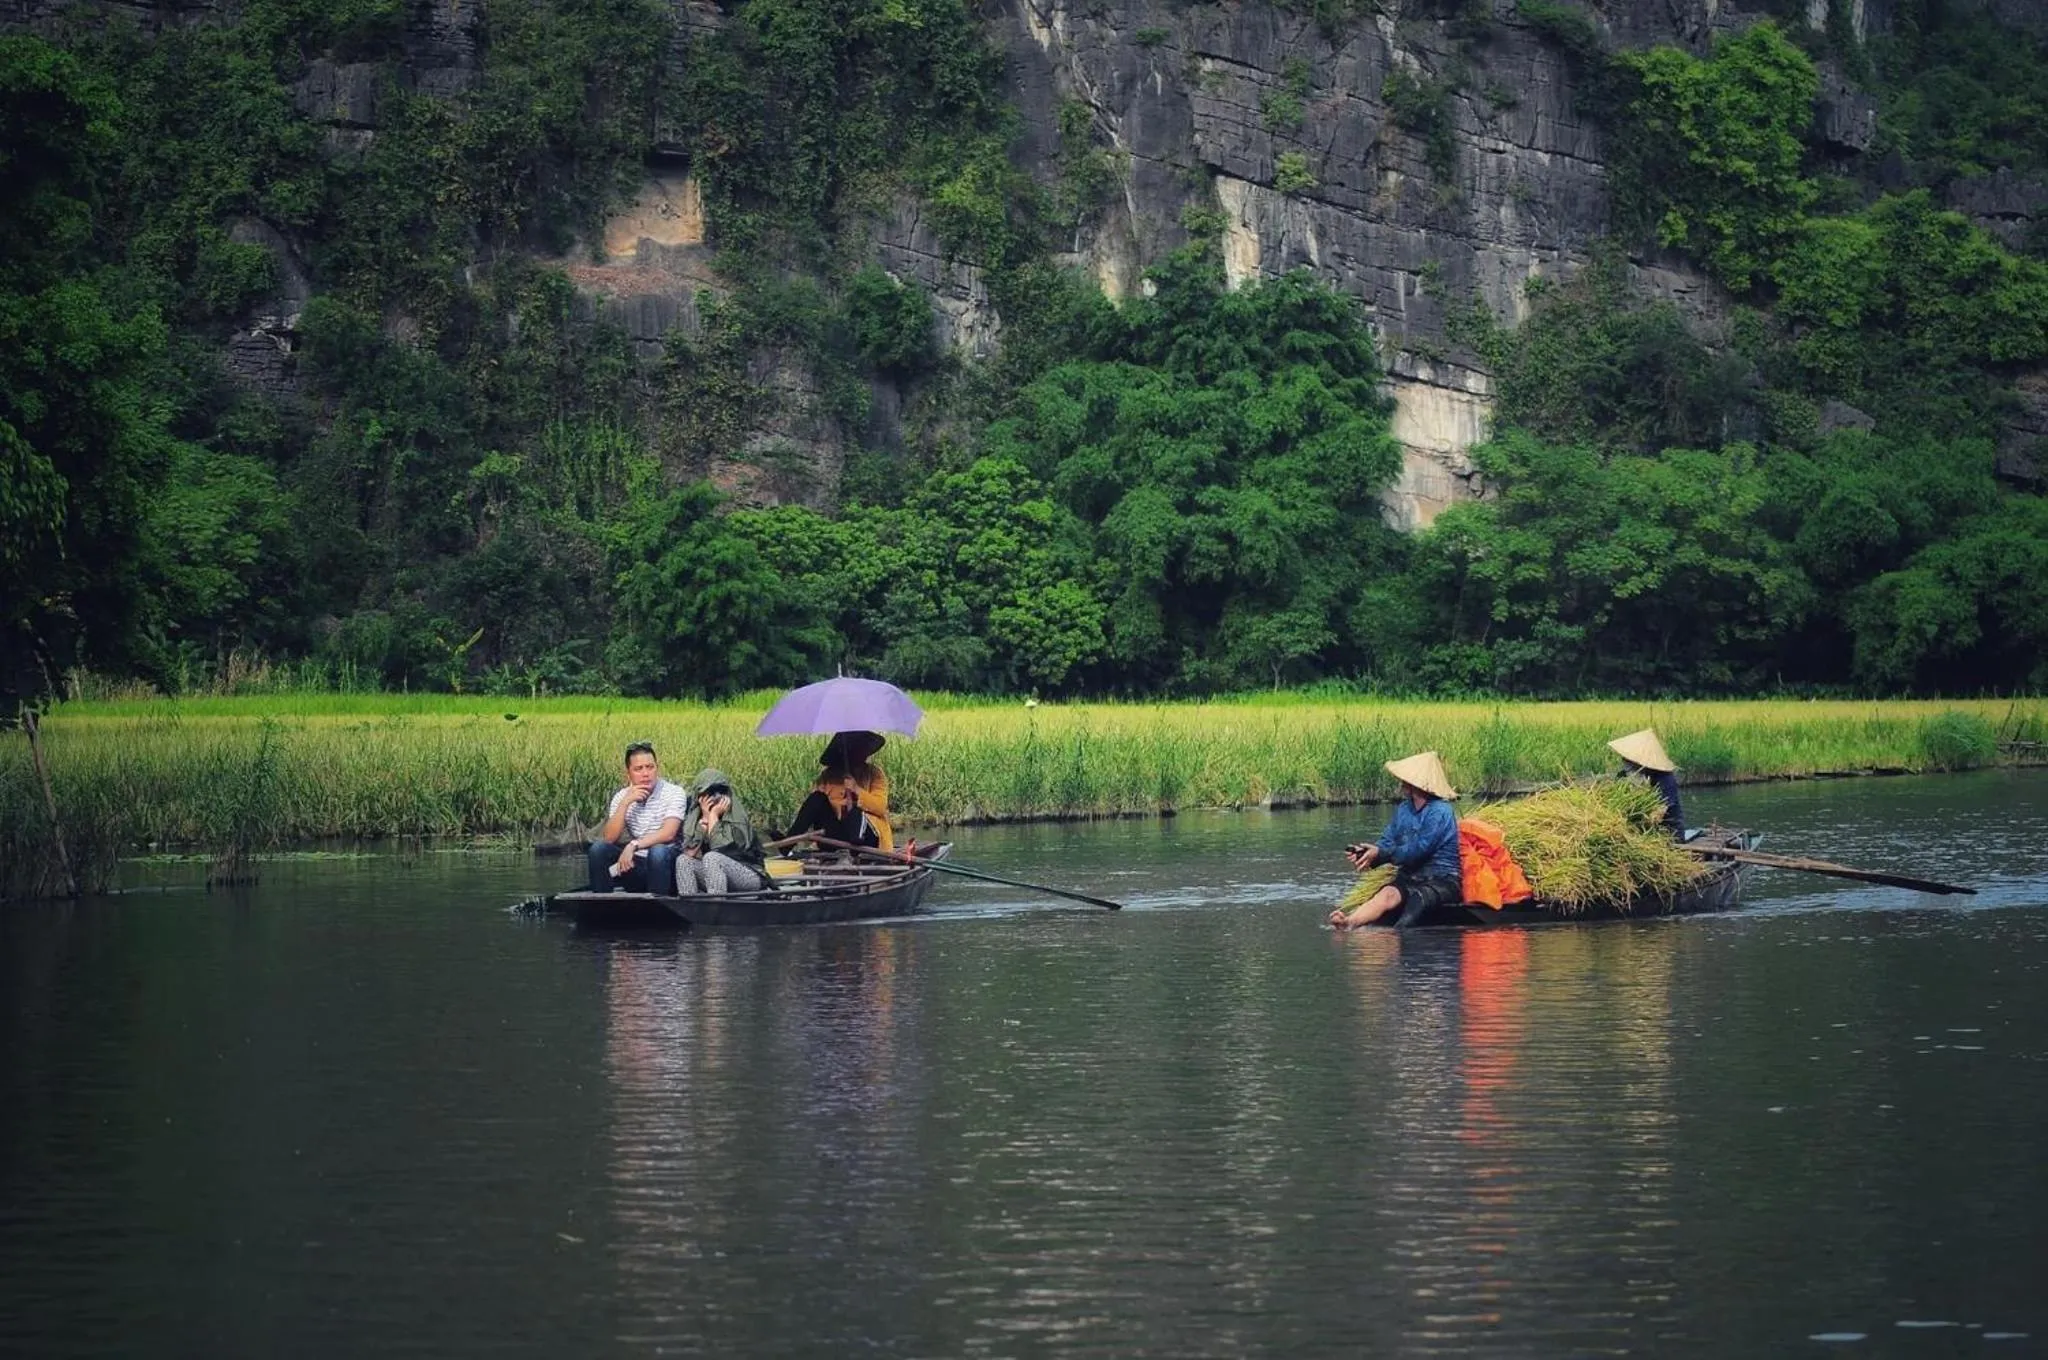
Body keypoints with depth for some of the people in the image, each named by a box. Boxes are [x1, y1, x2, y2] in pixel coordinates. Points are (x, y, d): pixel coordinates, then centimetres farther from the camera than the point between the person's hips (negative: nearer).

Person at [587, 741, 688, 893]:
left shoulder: (674, 793, -7)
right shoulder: (621, 797, 5)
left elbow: (668, 834, -22)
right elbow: (609, 838, -7)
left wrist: (633, 845, -31)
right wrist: (625, 803, -15)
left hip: (663, 863, -4)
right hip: (635, 864, 4)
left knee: (658, 851, -36)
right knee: (598, 848, -18)